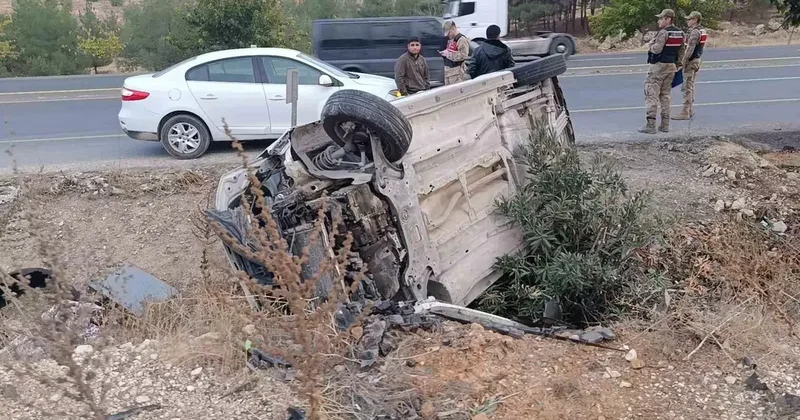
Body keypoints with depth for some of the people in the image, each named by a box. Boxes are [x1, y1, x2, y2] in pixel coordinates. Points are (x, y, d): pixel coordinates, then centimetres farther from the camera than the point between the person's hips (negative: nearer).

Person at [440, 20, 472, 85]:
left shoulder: (462, 40, -12)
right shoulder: (450, 40, 18)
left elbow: (463, 56, -25)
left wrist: (448, 54, -19)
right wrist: (444, 53, 11)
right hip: (448, 71, 9)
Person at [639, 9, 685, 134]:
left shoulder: (664, 32, -16)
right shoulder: (680, 33, 10)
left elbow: (657, 49, -25)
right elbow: (681, 51, 15)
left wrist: (650, 45, -5)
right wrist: (676, 65, 22)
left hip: (659, 66, -8)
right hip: (671, 66, 8)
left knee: (652, 94, -5)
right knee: (666, 95, 14)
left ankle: (650, 125, -9)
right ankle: (665, 125, 14)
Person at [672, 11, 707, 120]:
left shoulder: (695, 32, -18)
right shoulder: (703, 31, 13)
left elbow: (690, 49, -23)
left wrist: (684, 61, -20)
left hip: (691, 62, -10)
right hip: (697, 60, 10)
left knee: (687, 87, -8)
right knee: (691, 86, 16)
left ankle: (685, 112, -8)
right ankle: (690, 110, 22)